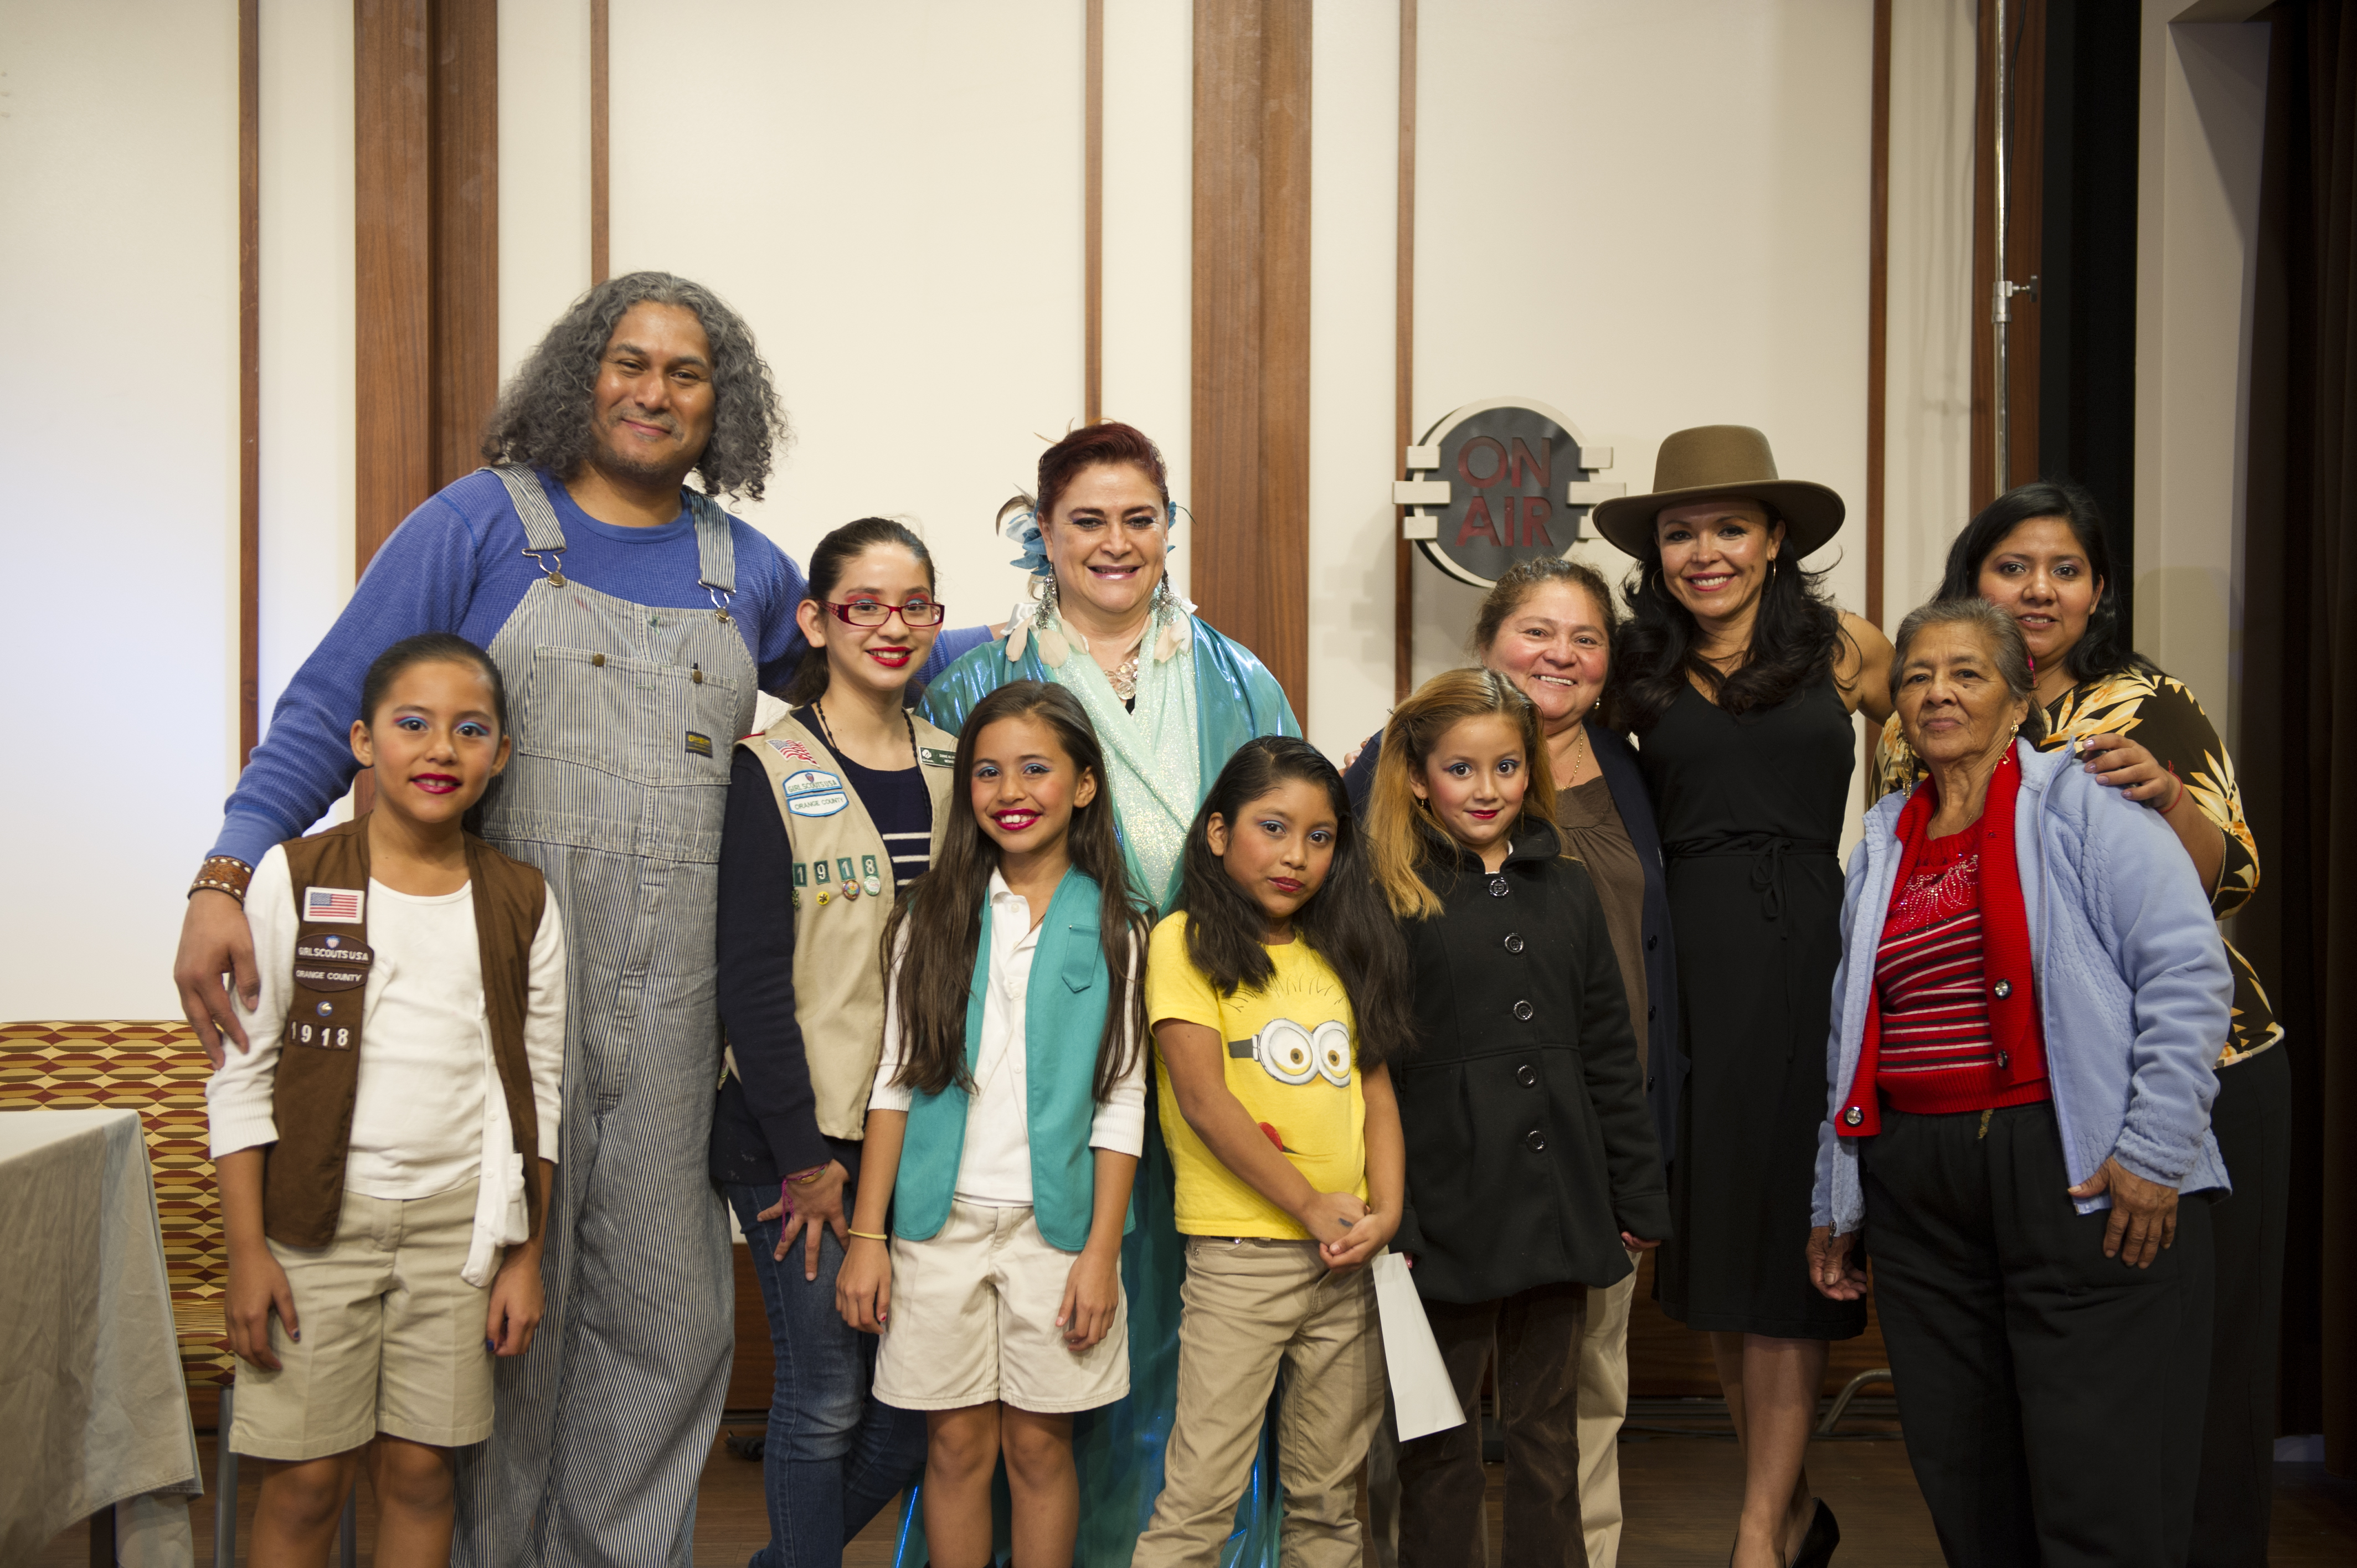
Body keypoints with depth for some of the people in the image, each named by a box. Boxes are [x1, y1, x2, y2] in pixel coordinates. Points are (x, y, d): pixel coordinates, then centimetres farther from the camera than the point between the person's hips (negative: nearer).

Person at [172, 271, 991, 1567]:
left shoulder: (743, 570, 14)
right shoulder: (482, 522, 2)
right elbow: (329, 709, -3)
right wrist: (226, 875, -15)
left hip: (671, 1004, 4)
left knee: (668, 1317, 7)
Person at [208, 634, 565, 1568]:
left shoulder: (521, 904, 3)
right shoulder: (294, 878, -3)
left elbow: (536, 1092, 7)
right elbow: (241, 1076, -2)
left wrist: (525, 1256, 4)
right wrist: (248, 1251, -6)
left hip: (460, 1224, 2)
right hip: (316, 1217, -1)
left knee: (418, 1469, 7)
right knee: (307, 1477, 2)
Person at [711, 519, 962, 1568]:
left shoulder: (952, 768, 10)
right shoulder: (772, 771, -5)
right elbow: (751, 976, -10)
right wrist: (805, 1156, -13)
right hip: (799, 1137, -5)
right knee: (826, 1397, 1)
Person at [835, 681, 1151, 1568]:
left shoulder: (1114, 929, 1)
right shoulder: (933, 918, 4)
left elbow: (1122, 1102, 0)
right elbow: (896, 1081, 4)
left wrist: (1101, 1252, -6)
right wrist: (866, 1236, 0)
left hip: (1055, 1223, -1)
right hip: (942, 1222, 1)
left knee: (1039, 1444, 7)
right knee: (957, 1443, 7)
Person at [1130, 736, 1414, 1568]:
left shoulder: (1341, 954, 15)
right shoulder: (1185, 941, -4)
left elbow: (1377, 1092, 11)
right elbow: (1203, 1100, -11)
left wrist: (1384, 1212, -5)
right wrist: (1311, 1208, -11)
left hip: (1349, 1258, 6)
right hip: (1240, 1255, -5)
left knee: (1328, 1498, 13)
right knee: (1199, 1498, -4)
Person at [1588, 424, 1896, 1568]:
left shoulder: (1844, 649, 5)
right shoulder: (1639, 672, 8)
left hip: (1805, 954, -2)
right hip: (1688, 960, 2)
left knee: (1786, 1243, 0)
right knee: (1711, 1246, 8)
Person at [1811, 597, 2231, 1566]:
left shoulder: (2083, 811, -2)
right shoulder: (1882, 845, 16)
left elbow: (2190, 975, -10)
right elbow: (1850, 1034, 19)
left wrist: (2153, 1151, -15)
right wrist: (1836, 1204, 19)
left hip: (2080, 1180, -5)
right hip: (1918, 1187, 6)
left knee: (2100, 1490, -2)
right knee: (1964, 1487, 11)